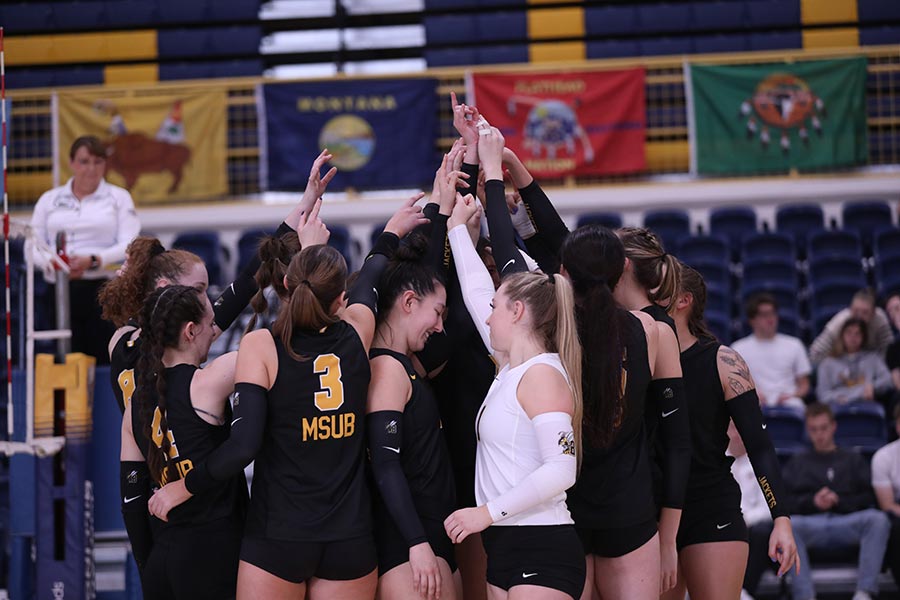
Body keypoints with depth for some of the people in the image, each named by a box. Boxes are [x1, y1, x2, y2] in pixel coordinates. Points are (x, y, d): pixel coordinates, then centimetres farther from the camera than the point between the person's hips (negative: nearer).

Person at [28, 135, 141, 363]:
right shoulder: (49, 199, 15)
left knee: (107, 360, -8)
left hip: (105, 289, -1)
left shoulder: (119, 197, 10)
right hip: (60, 291, 1)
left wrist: (92, 261, -17)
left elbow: (129, 246, -2)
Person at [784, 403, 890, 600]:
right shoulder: (797, 464, 29)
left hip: (847, 522, 0)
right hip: (811, 522, 0)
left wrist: (839, 501, -4)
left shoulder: (853, 459, 27)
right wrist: (812, 502, -6)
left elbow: (868, 498, 13)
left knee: (878, 519, -33)